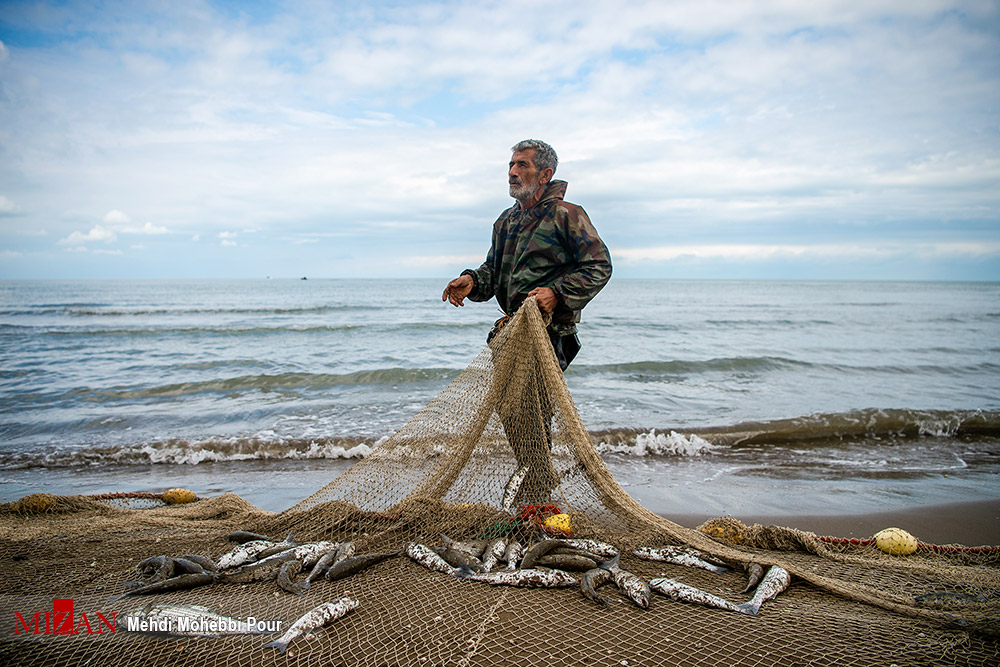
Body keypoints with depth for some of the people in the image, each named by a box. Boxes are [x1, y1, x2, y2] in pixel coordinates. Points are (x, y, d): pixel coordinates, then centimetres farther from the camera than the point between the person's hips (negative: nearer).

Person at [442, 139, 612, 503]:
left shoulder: (566, 215, -3)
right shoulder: (506, 221, 20)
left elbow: (599, 266, -7)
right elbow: (494, 270, 24)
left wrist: (557, 292, -20)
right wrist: (473, 281, 0)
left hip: (549, 330, -8)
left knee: (530, 414, -13)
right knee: (509, 409, 10)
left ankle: (536, 499, -2)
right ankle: (544, 481, 28)